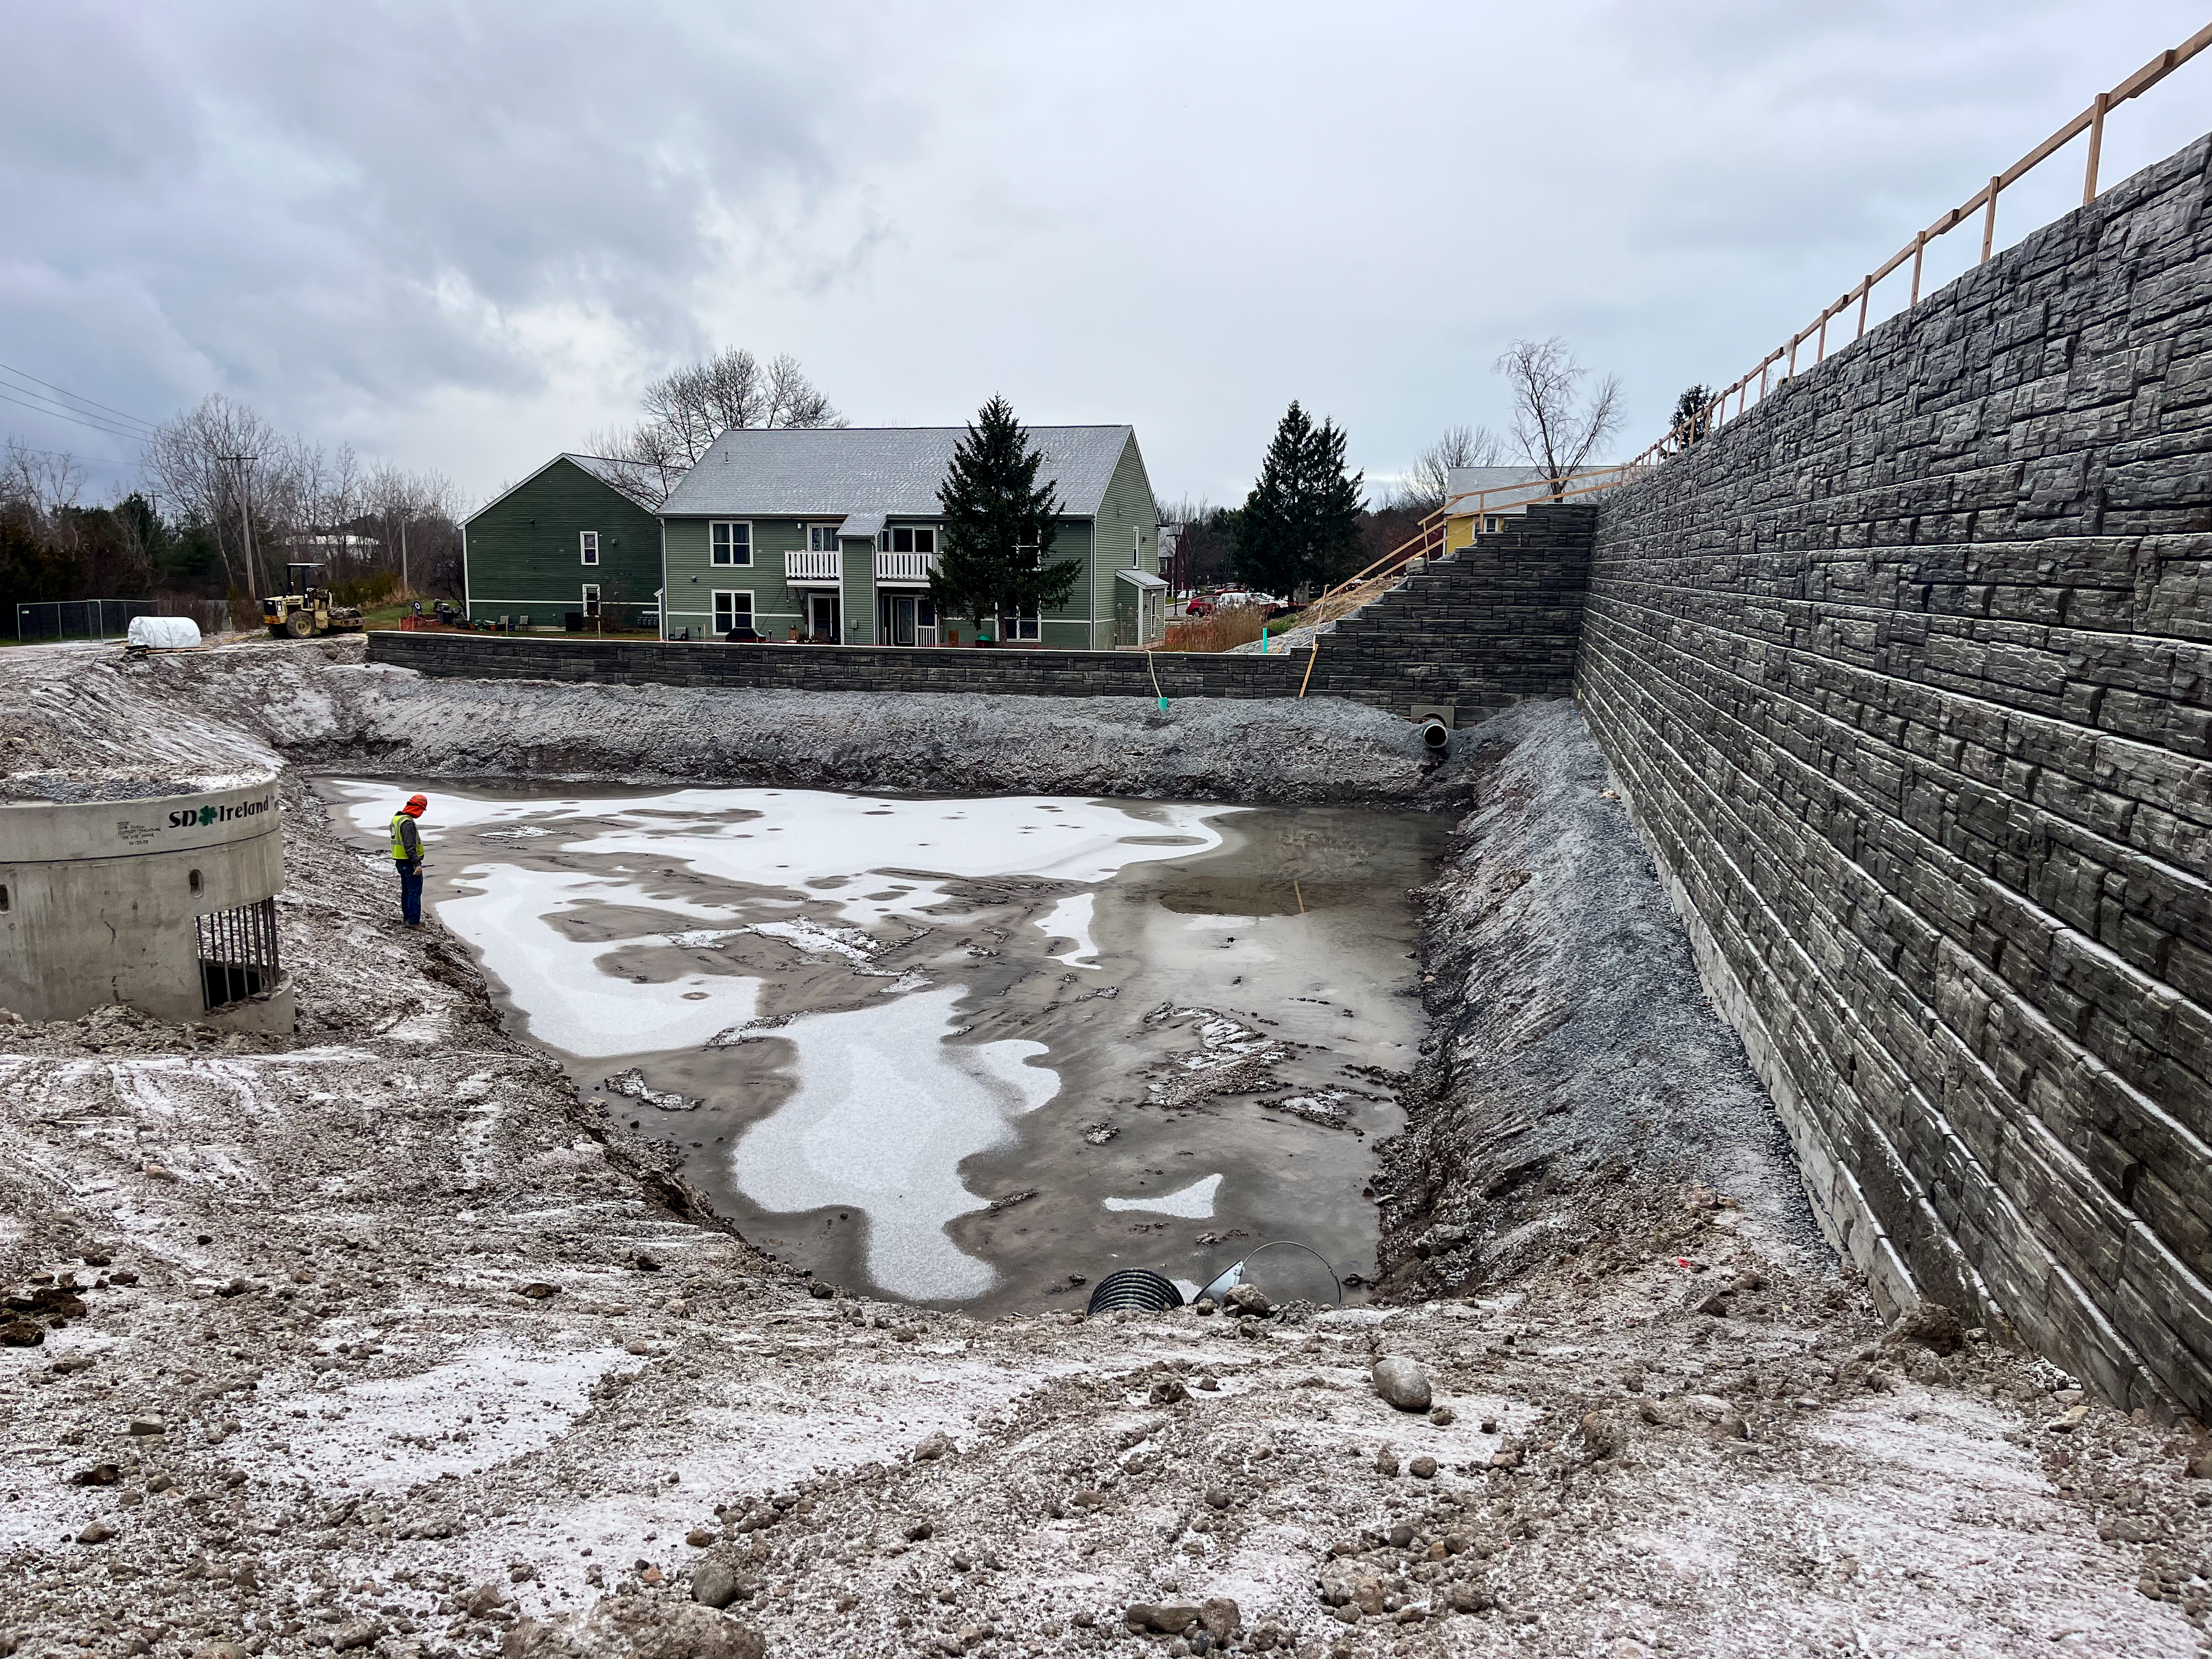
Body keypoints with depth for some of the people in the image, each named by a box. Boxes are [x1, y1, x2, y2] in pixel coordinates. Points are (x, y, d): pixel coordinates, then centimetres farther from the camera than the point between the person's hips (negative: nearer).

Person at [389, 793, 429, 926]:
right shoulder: (408, 823, -22)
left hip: (400, 862, 10)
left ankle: (407, 917, 27)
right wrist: (417, 863, -28)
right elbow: (410, 846, -27)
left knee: (406, 890, 18)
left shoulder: (397, 818, 11)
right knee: (415, 891, -6)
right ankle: (413, 921, -6)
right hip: (409, 863, -10)